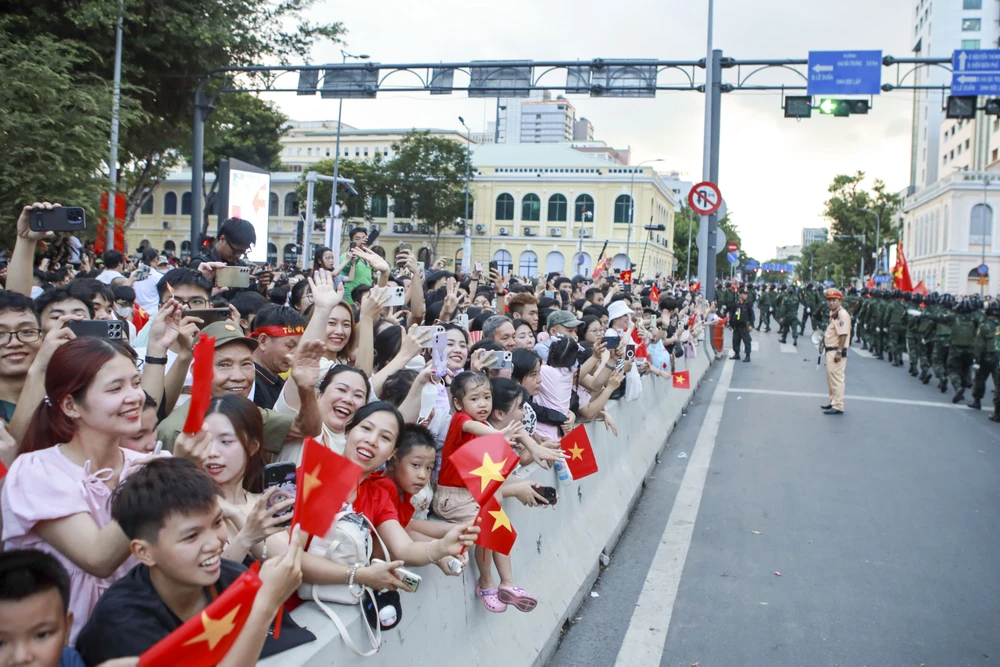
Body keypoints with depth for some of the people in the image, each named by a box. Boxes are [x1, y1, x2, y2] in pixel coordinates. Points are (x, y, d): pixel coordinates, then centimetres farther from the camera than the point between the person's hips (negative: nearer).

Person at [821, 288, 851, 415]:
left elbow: (843, 335, -23)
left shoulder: (842, 314, -17)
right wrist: (824, 339, 12)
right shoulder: (833, 314, 14)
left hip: (837, 351, -11)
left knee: (836, 378, -8)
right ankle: (833, 401, 31)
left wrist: (839, 352, -25)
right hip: (830, 350, 11)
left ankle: (838, 406, -5)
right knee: (831, 377, 19)